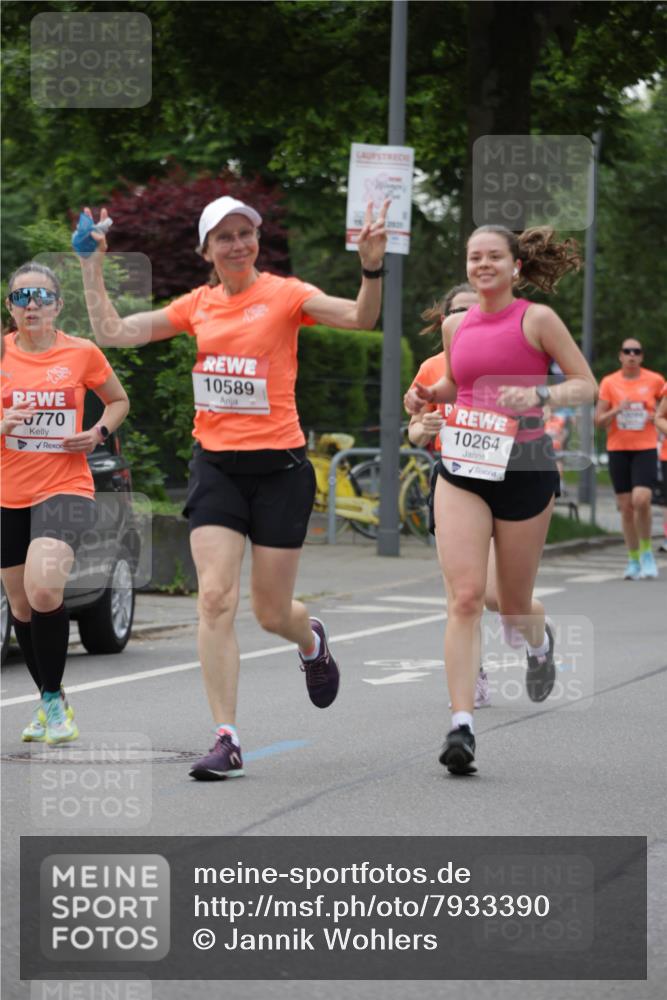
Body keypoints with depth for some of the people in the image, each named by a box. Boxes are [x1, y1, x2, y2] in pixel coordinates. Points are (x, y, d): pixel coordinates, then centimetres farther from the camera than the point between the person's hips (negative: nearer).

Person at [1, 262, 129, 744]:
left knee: (43, 589, -25)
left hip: (65, 488, -3)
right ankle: (50, 703, 30)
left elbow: (119, 401, 15)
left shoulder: (82, 353, -1)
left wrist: (99, 433, -4)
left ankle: (53, 698, -9)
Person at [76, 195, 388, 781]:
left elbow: (360, 318, -16)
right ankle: (226, 740, -10)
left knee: (272, 612, 5)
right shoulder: (197, 305, 8)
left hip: (279, 466, -3)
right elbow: (112, 332, 9)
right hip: (216, 464, 3)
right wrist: (93, 265, 4)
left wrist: (372, 267, -33)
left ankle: (311, 641, 44)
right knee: (216, 598, -13)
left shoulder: (285, 294, -3)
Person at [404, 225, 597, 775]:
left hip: (524, 469, -2)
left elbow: (586, 385, -2)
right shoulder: (455, 325, 10)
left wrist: (538, 395, -20)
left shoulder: (537, 319, -3)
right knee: (465, 596, -12)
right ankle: (461, 725, -16)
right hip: (461, 469, 3)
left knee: (513, 604, 9)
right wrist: (428, 395, 6)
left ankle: (540, 642, 47)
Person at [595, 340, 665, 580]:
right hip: (618, 450, 1)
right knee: (626, 507, 3)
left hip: (645, 449, -1)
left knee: (641, 500, -20)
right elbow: (598, 421, 1)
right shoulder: (609, 382, 2)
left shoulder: (655, 380, 2)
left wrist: (656, 416, -3)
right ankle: (633, 560, 16)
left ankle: (646, 552, 0)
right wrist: (617, 410, -16)